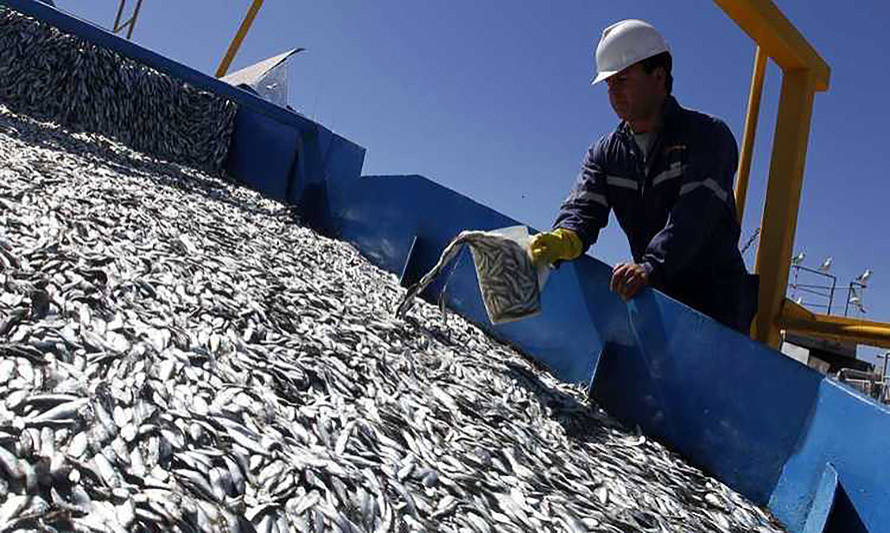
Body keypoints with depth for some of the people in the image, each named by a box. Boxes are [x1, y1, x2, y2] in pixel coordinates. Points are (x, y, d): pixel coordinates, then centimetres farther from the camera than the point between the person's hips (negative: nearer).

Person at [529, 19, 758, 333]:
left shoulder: (707, 136, -6)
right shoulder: (605, 154, 8)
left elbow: (695, 213, -23)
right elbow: (583, 207, -9)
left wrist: (651, 265, -39)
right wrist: (565, 239, -34)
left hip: (716, 297, -4)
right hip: (655, 296, 4)